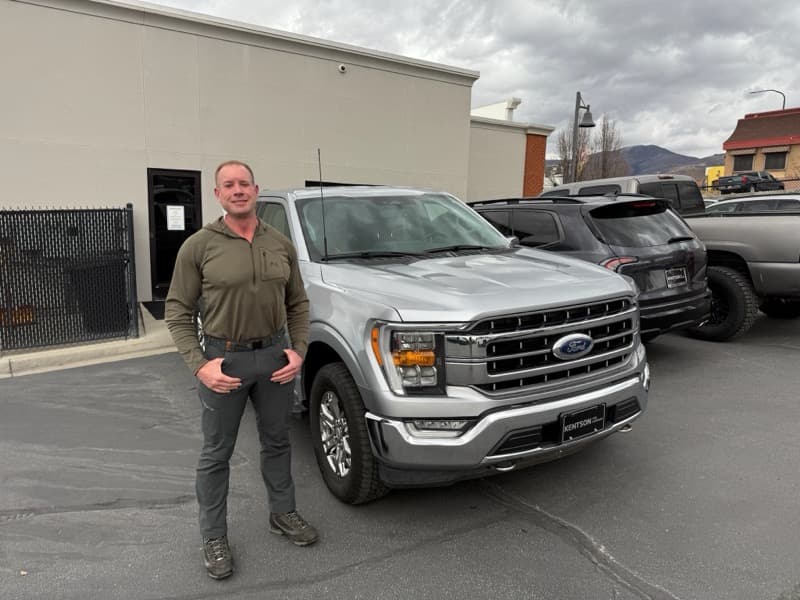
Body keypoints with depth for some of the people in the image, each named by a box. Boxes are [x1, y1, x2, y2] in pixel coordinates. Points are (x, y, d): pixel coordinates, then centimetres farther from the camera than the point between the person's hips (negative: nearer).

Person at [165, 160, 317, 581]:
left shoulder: (281, 244, 3)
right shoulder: (199, 246, -8)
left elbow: (298, 304, 8)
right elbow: (176, 311, -6)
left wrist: (298, 350, -4)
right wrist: (199, 365, -16)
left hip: (274, 355, 4)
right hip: (224, 358, -3)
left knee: (277, 442, 18)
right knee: (216, 453, 9)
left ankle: (283, 514, 38)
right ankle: (214, 537, 27)